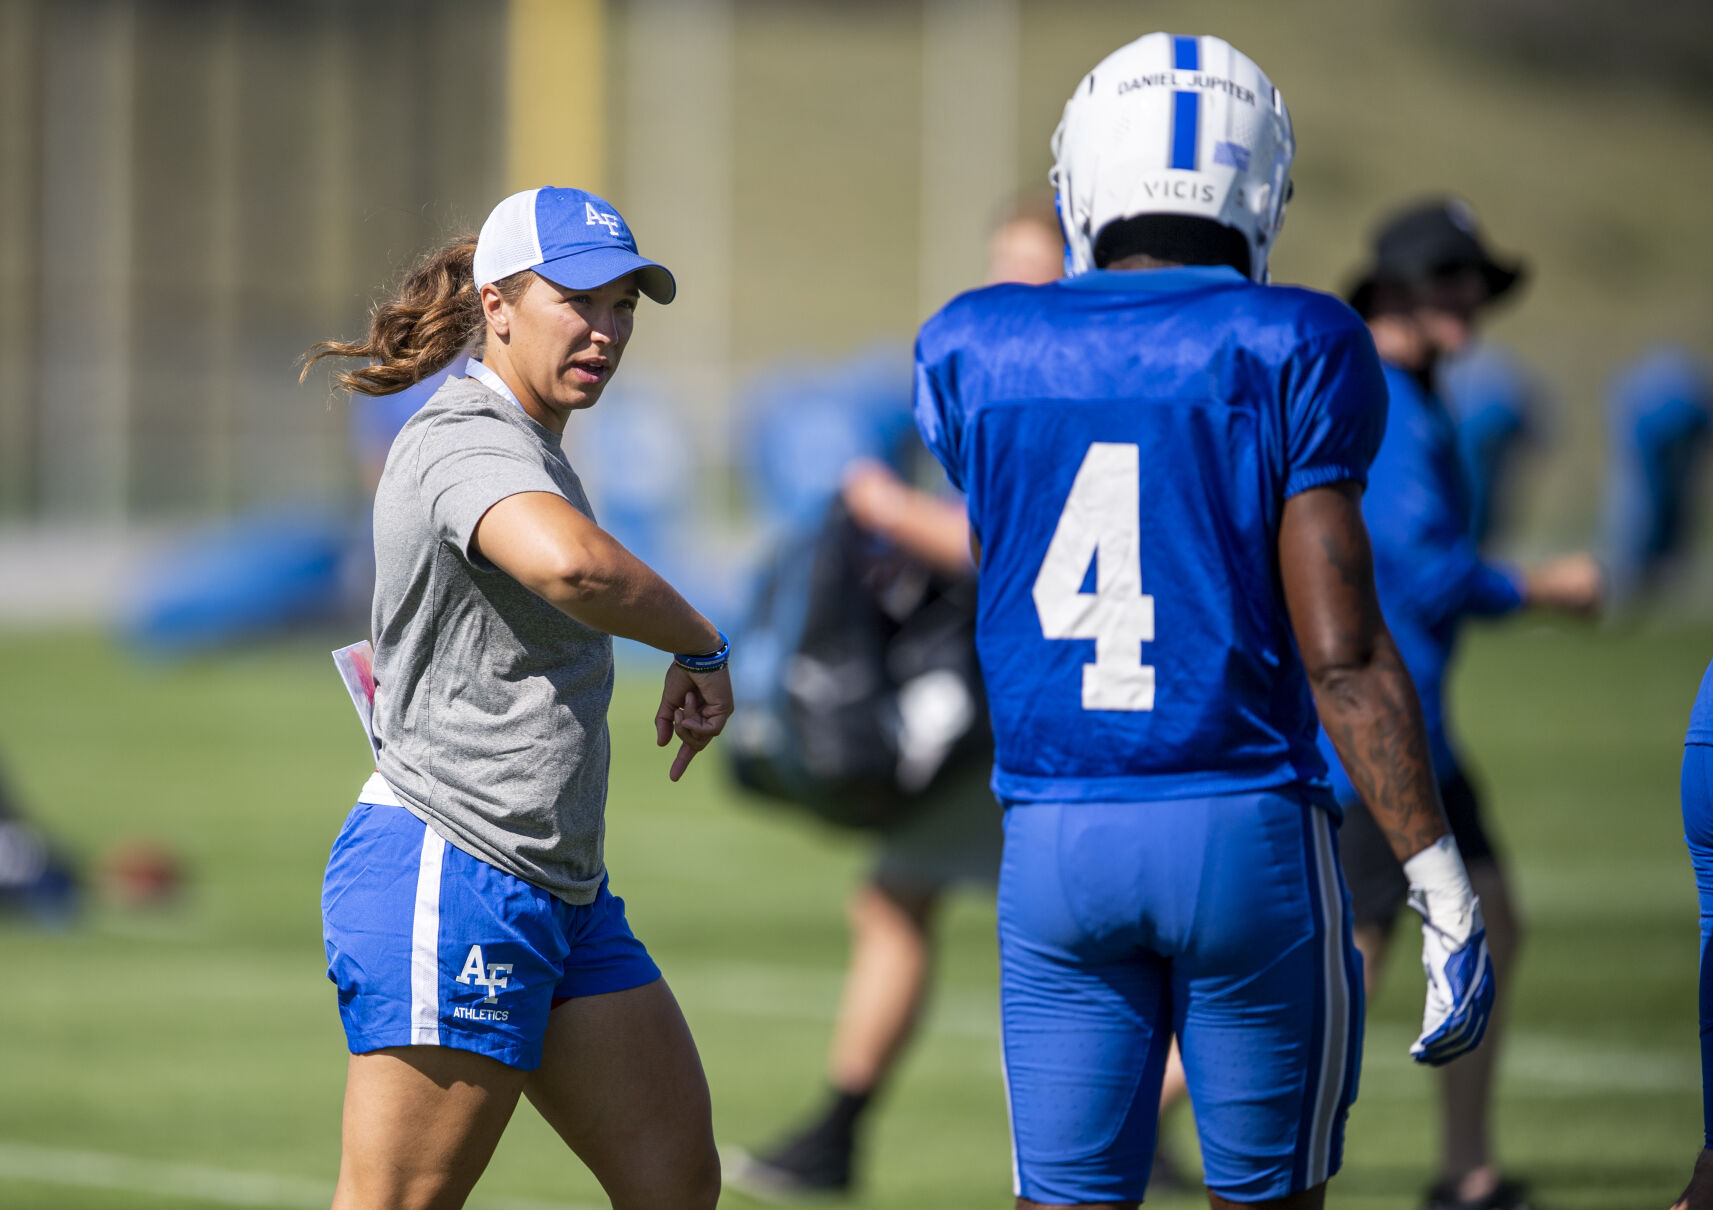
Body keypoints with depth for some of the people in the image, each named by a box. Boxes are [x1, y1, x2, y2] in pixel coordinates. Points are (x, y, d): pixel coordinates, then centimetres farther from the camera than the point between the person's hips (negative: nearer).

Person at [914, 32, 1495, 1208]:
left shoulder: (977, 355, 4)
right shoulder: (1293, 354, -7)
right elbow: (1341, 651, -12)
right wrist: (1444, 891, -10)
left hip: (1055, 842, 3)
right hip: (1246, 834, -3)